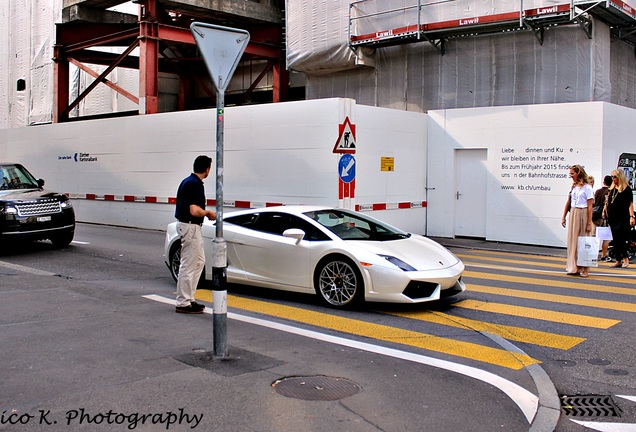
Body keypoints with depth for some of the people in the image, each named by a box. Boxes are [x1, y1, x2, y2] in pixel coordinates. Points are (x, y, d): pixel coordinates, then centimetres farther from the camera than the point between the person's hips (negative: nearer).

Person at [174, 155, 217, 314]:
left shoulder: (188, 181, 12)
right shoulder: (195, 184, -19)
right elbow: (195, 211, -27)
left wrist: (205, 213, 18)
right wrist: (209, 213, -9)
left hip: (189, 226, 10)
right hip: (190, 227, -10)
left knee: (199, 261, 16)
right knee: (188, 265, -4)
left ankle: (188, 298, 20)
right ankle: (183, 303, 2)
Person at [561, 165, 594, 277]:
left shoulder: (587, 187, -8)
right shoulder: (573, 187, 11)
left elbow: (590, 206, -10)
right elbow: (568, 203, 16)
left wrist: (589, 223, -13)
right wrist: (563, 217, 12)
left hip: (583, 214, -6)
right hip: (573, 214, 6)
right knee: (572, 240, 5)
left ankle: (584, 269, 2)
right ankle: (573, 267, 12)